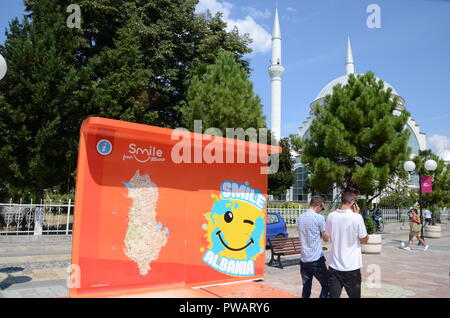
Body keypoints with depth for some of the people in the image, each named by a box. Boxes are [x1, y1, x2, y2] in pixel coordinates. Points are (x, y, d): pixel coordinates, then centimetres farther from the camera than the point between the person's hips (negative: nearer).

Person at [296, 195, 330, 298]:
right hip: (316, 259, -6)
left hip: (304, 259, 6)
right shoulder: (319, 218, -10)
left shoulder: (299, 218, 8)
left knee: (306, 289, 12)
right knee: (326, 286, 8)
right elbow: (326, 238, -2)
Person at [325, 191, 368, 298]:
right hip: (351, 267, -3)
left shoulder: (331, 216, -3)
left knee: (333, 295, 9)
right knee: (354, 295, 16)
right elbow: (364, 239, -3)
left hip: (334, 266, 3)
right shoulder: (356, 217, -16)